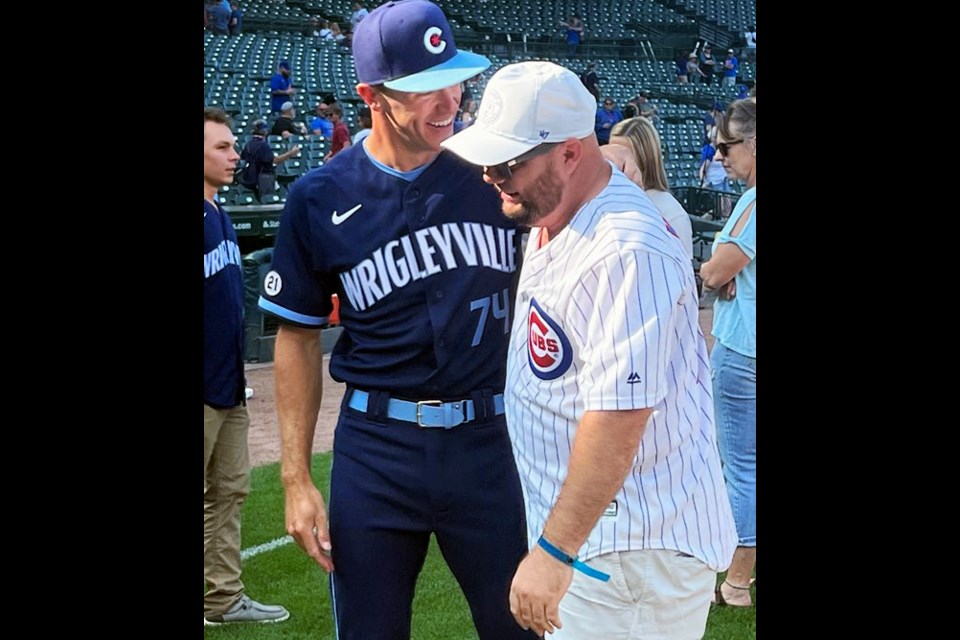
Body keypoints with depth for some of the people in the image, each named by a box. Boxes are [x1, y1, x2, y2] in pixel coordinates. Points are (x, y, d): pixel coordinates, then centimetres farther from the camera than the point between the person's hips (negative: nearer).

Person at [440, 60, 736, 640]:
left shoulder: (624, 254, -25)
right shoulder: (549, 221, 9)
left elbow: (618, 419, -28)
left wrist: (554, 551, -25)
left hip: (633, 549, -9)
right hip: (584, 531, 10)